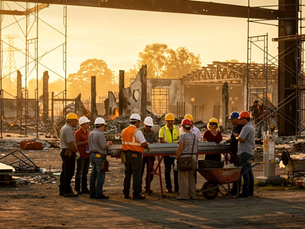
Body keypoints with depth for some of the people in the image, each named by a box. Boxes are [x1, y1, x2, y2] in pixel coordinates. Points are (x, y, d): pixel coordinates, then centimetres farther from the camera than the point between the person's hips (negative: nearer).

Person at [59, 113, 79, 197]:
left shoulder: (63, 128, 14)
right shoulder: (68, 129, -18)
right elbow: (70, 143, -23)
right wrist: (77, 152, -12)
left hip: (64, 151, 10)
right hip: (69, 153, -10)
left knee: (64, 172, 13)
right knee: (69, 173, -6)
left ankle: (62, 190, 18)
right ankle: (67, 191, -4)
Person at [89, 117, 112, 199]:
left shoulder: (91, 134, 10)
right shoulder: (100, 134, -17)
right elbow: (103, 147, -19)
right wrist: (108, 143, 1)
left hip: (92, 155, 9)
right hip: (99, 156, -9)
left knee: (93, 175, 11)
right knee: (100, 175, -5)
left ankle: (92, 193, 13)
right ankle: (99, 194, -6)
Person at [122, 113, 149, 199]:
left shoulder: (124, 131, 9)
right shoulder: (137, 131, -12)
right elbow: (144, 143, -16)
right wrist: (147, 147, 5)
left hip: (126, 154, 7)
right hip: (135, 155, -7)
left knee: (127, 174, 13)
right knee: (137, 174, -1)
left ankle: (126, 193, 16)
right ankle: (136, 194, -1)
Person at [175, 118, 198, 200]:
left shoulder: (183, 136, -11)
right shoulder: (195, 136, 9)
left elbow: (180, 148, -15)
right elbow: (196, 148, 15)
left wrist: (176, 158, -10)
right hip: (193, 157, 7)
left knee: (183, 176, -1)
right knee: (191, 176, 13)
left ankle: (184, 195, -2)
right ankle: (193, 195, 15)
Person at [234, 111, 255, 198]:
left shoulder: (246, 128, -14)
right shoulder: (251, 127, 19)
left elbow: (241, 139, -22)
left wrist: (236, 137, -1)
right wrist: (238, 135, 8)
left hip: (245, 152, -10)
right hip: (249, 151, 10)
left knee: (244, 172, -10)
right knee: (249, 171, 10)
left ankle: (245, 192, -11)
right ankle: (250, 191, 13)